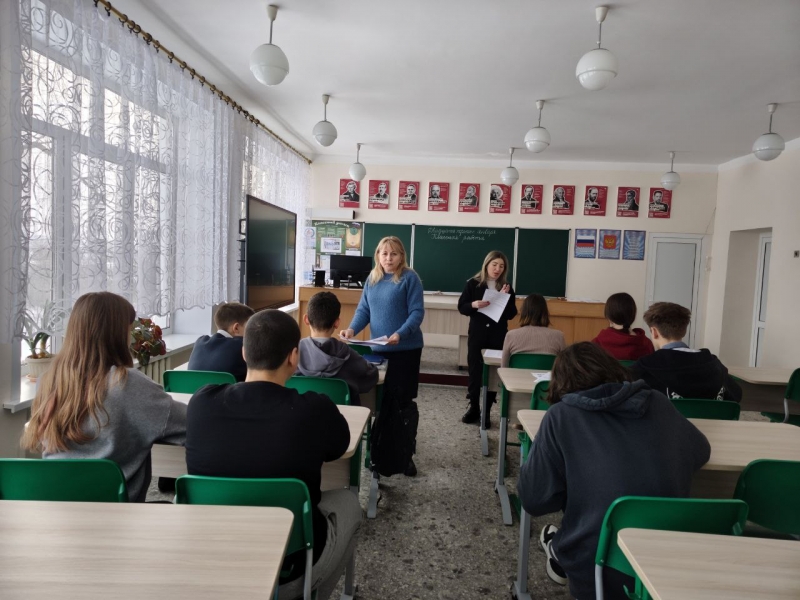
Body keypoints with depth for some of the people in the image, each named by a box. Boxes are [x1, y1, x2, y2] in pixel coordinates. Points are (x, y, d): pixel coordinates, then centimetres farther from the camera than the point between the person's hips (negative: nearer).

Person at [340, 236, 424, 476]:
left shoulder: (410, 278, -9)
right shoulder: (372, 279, 9)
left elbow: (417, 312, -14)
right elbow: (364, 309, 8)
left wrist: (400, 334, -29)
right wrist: (352, 329, -10)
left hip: (406, 349, -5)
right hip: (379, 349, 5)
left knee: (404, 400, 3)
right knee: (381, 399, 13)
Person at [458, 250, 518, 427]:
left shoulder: (507, 287, 3)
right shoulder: (473, 283, -2)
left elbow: (511, 314, 0)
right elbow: (461, 307, -3)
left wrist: (505, 297, -14)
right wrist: (474, 305, -22)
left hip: (498, 336, 1)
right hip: (477, 334, -1)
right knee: (474, 371, 5)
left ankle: (486, 411, 14)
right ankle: (473, 408, 21)